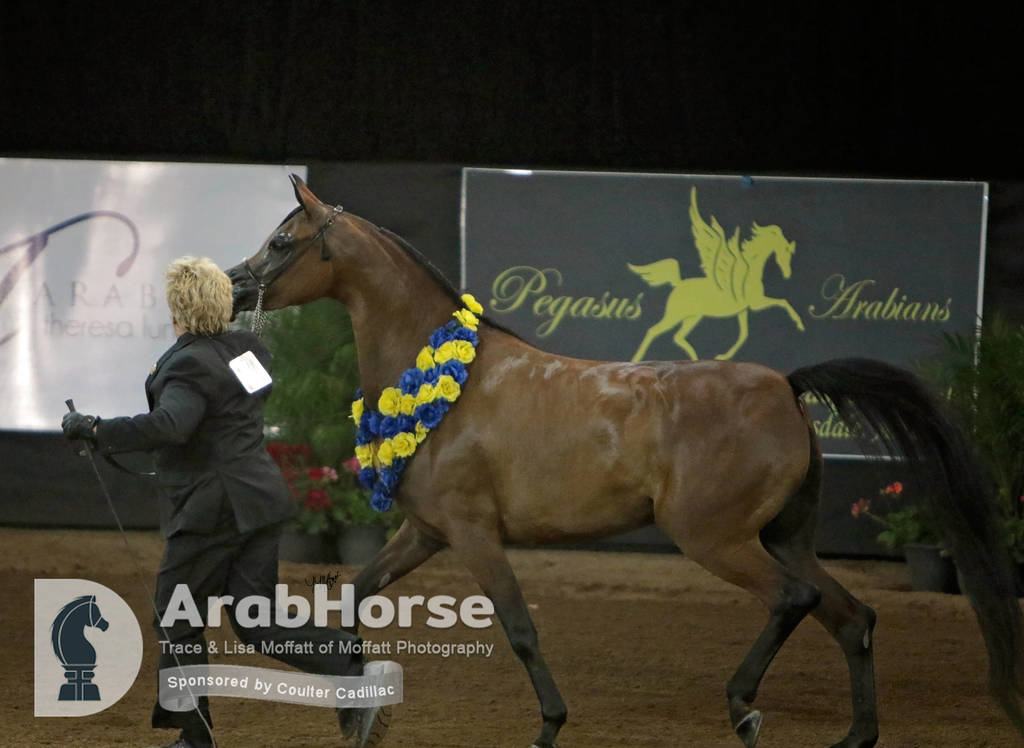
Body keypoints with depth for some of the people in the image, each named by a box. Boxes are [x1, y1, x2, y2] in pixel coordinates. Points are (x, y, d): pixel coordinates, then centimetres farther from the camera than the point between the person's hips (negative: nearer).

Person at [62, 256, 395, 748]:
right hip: (259, 498, 9)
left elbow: (169, 426, -35)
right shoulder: (245, 348, 9)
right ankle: (356, 674, -10)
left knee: (176, 619, 7)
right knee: (257, 619, 7)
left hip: (213, 512, -9)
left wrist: (96, 430, -30)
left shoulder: (190, 365, -18)